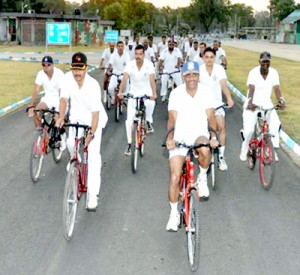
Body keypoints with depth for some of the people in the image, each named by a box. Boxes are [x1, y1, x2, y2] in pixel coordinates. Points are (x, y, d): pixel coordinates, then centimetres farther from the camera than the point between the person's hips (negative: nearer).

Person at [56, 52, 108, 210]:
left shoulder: (93, 85, -28)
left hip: (93, 119, -4)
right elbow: (64, 99, -8)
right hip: (77, 117, 5)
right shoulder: (67, 78, -16)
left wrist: (91, 133, -34)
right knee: (70, 143, -12)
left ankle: (92, 195, -11)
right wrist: (61, 118, -23)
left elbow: (95, 112, -28)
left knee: (93, 154, -13)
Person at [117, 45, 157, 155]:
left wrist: (154, 93, -48)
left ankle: (148, 121, 6)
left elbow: (152, 79, -31)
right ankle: (129, 144, 6)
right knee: (129, 121, -8)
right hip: (133, 93, -1)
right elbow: (125, 78, -29)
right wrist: (120, 92, -46)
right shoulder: (130, 64, -17)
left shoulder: (149, 64, -18)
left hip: (146, 92, 1)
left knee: (151, 103, -29)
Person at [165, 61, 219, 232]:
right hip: (180, 137, 0)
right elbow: (172, 118, -9)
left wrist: (213, 136, -25)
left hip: (199, 134, 0)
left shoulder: (206, 91, -6)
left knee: (205, 151, -38)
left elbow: (211, 116, -10)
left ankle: (202, 177, -6)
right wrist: (170, 138, -24)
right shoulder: (177, 93, -6)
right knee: (175, 177, -7)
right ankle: (174, 213, 12)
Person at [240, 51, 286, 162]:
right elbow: (251, 89, -27)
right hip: (252, 104, -3)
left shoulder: (274, 72, -7)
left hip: (267, 103, 3)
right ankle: (244, 150, 13)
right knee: (248, 129, -15)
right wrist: (250, 102, -44)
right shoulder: (253, 72, -16)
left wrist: (281, 100, -33)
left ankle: (274, 150, 1)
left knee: (276, 124, -17)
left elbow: (276, 89, -15)